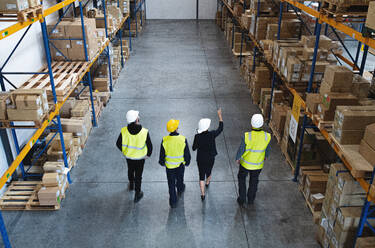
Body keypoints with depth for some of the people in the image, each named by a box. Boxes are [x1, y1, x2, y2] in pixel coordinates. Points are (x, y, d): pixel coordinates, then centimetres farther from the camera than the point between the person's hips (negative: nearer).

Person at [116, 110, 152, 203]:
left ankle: (131, 185, 56)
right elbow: (149, 146, -18)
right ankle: (137, 194, 31)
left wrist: (124, 151, 9)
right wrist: (148, 154, 4)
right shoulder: (144, 132, -31)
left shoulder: (124, 131, -25)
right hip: (140, 157, -2)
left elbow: (118, 144, -11)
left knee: (130, 170, 30)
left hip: (128, 156, 2)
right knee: (138, 175, 17)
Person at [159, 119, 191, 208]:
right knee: (179, 179, 29)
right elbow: (187, 154, -10)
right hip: (180, 164, 1)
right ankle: (180, 190, 58)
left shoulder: (165, 140, -22)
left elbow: (162, 154, -8)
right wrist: (187, 162, 9)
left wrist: (162, 162, 11)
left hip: (169, 165, -1)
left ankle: (173, 202, 23)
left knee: (171, 184, 14)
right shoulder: (183, 140, -23)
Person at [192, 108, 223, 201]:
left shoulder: (197, 136, -19)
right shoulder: (212, 134, -21)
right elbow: (220, 128, -6)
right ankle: (207, 182, 57)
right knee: (208, 171, 29)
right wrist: (220, 115, -1)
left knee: (201, 176, 11)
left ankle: (202, 194, 7)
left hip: (200, 159, -1)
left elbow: (194, 148, -8)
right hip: (210, 158, 1)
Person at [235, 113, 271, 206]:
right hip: (258, 164, 2)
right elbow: (267, 149, -5)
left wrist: (237, 158, 3)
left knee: (242, 179, 25)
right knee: (254, 181, 26)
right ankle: (251, 199, 44)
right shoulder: (267, 137, -24)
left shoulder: (246, 136, -31)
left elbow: (241, 149, -17)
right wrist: (265, 156, 18)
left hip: (245, 163, -2)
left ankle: (242, 199, 31)